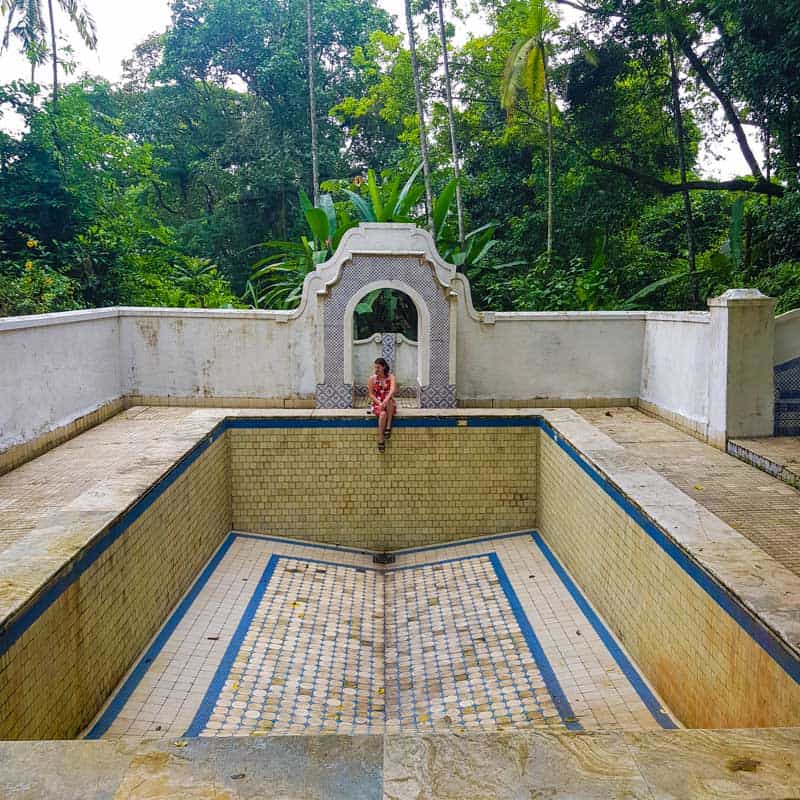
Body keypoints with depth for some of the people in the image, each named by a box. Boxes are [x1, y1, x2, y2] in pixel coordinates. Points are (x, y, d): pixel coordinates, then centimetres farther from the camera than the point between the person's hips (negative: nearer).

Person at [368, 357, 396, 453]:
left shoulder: (391, 377, -4)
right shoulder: (372, 378, 0)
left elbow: (393, 390, -22)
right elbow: (371, 395, -3)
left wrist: (385, 401, -39)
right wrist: (379, 403, -20)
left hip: (390, 405, 0)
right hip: (376, 403, 0)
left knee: (389, 400, -36)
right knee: (383, 414, -35)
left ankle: (388, 426, -30)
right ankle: (381, 440, -29)